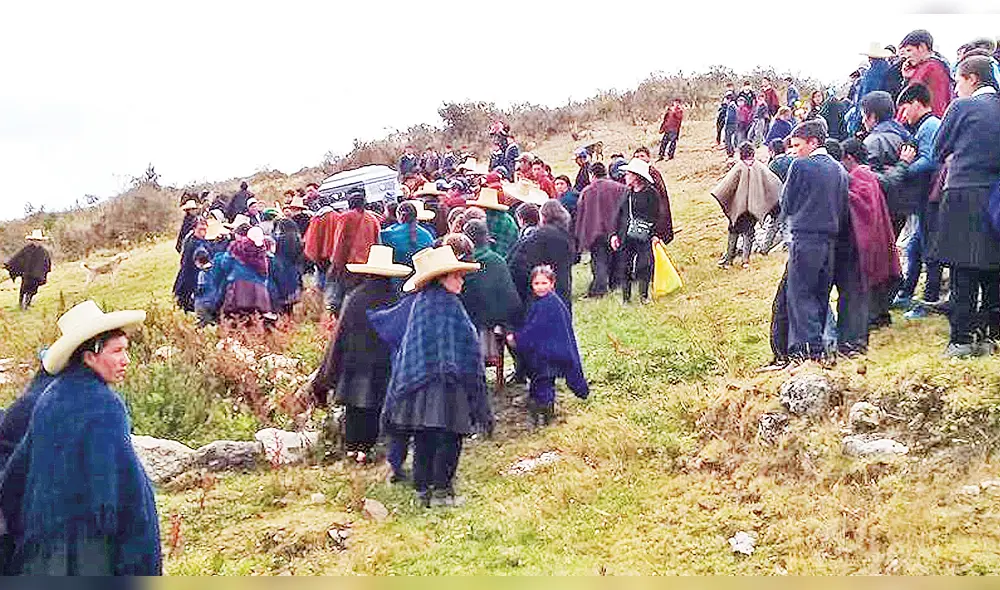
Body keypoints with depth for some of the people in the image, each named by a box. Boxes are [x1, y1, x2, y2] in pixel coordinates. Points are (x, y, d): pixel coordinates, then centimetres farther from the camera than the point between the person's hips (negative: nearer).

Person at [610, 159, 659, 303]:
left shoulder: (651, 193, -3)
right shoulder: (627, 193, 14)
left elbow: (655, 216, -4)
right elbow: (619, 214, 17)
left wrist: (654, 235, -11)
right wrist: (615, 234, 10)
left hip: (644, 238, -5)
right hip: (626, 237, 5)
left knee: (644, 267, -5)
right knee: (624, 267, 4)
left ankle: (644, 296, 10)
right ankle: (626, 298, 14)